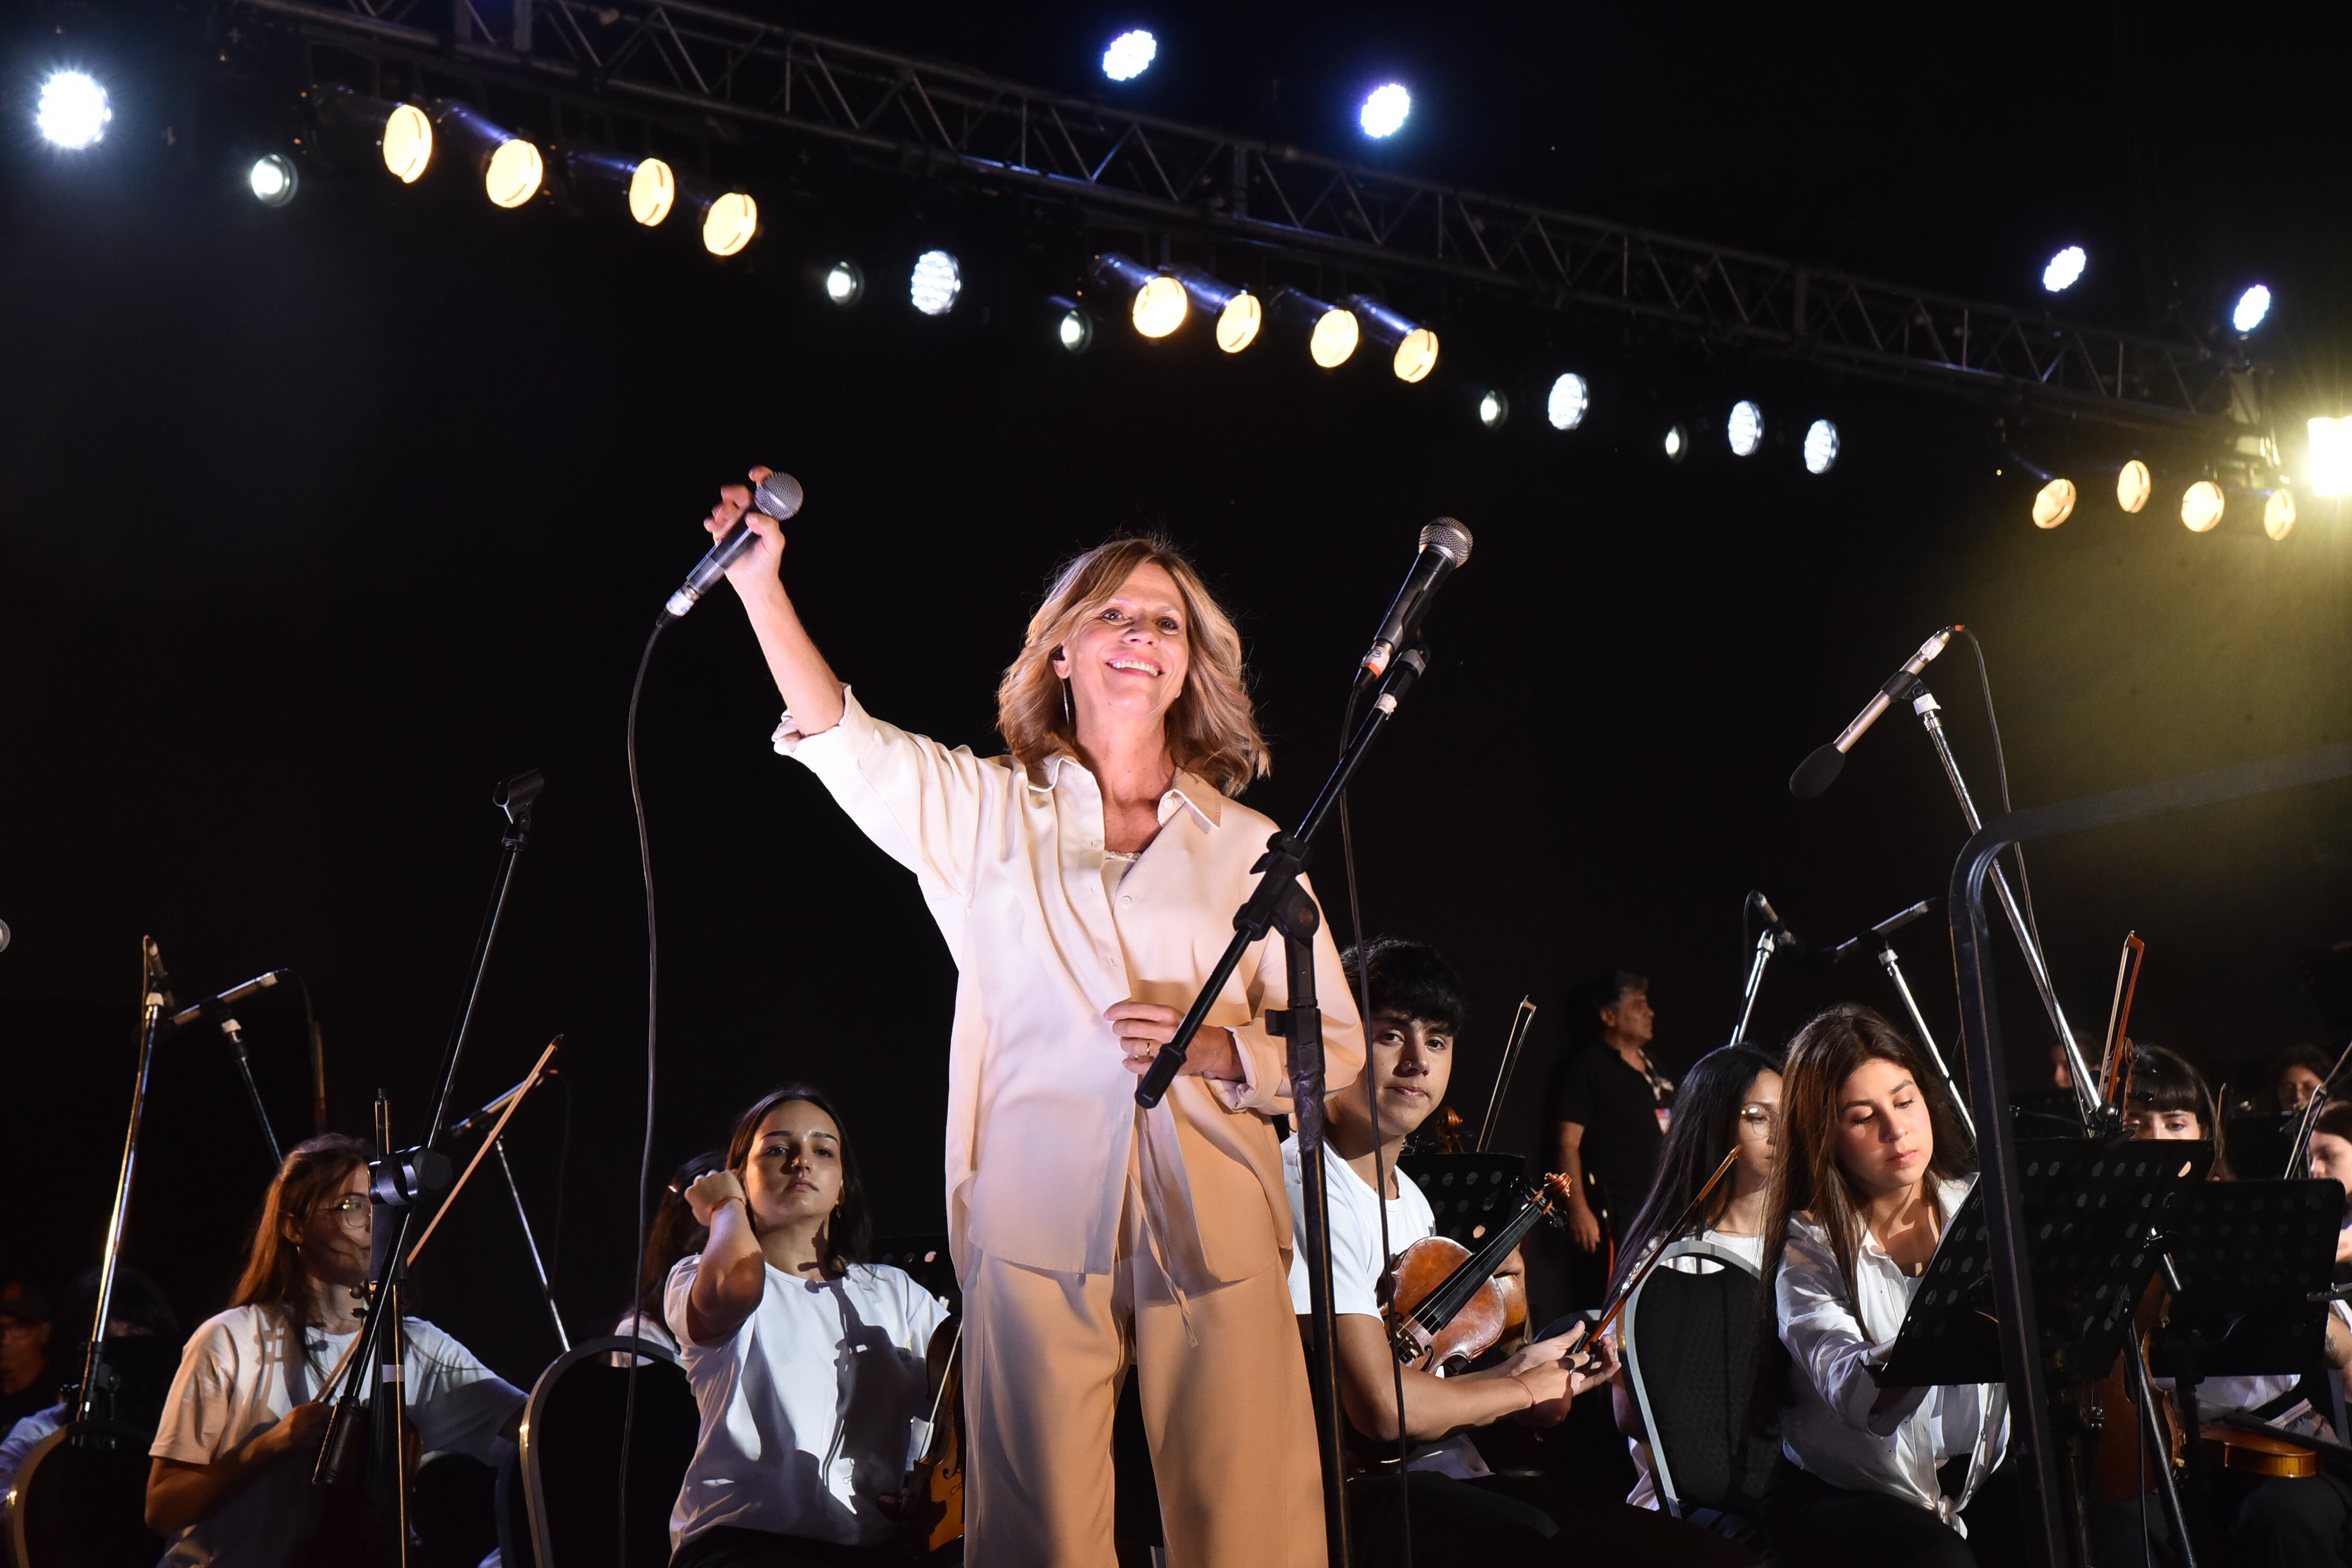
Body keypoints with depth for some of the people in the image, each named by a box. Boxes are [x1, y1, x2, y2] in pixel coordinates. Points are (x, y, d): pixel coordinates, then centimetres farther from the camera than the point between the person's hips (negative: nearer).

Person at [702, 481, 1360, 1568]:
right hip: (1040, 1231, 0)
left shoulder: (1249, 847, 11)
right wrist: (760, 582, -10)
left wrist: (1219, 1049, -7)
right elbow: (847, 745, -3)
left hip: (1216, 1236, 1)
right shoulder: (988, 813, 11)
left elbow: (1336, 1042, 11)